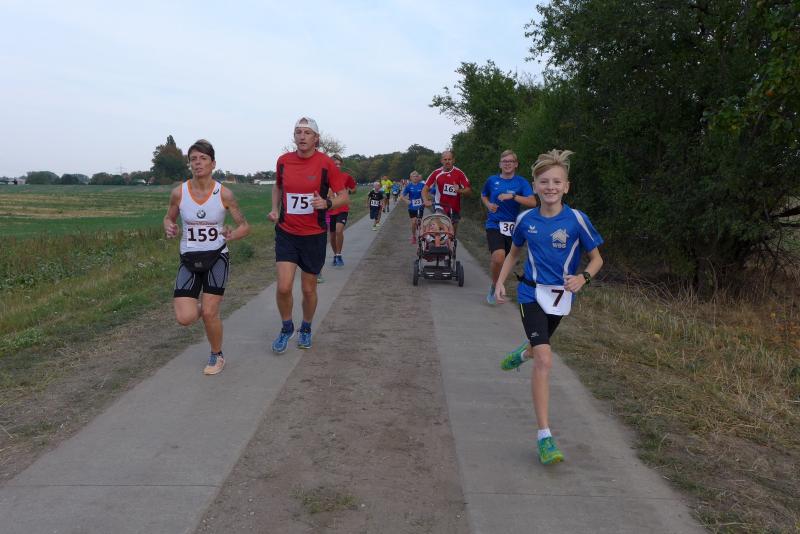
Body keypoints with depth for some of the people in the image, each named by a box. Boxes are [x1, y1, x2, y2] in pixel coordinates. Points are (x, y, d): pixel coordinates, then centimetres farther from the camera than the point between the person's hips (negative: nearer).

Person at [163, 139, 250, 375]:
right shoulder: (179, 192, -5)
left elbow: (244, 225, 1)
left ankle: (217, 356, 20)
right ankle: (198, 307, 28)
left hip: (216, 257, -1)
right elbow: (169, 218, 13)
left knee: (209, 313, -9)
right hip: (188, 259, 2)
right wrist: (169, 229, -10)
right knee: (185, 318, -12)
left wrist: (231, 236, -19)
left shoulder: (224, 194, -8)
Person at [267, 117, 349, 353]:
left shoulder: (326, 163, -9)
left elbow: (344, 196, -5)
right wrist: (275, 209, 5)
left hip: (314, 235, -1)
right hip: (286, 232, 2)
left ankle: (306, 328, 35)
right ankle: (286, 327, 19)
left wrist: (327, 203, -25)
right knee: (283, 287, -9)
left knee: (308, 289, 9)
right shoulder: (283, 161, 0)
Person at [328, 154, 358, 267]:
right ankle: (335, 255, 32)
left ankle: (339, 255, -7)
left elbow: (354, 189, 12)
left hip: (342, 209, -2)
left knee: (339, 230, -22)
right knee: (332, 235, 10)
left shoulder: (346, 177, -2)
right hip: (330, 210, 2)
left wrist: (348, 191, -8)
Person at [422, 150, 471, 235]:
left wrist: (459, 190, -28)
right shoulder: (436, 173, -7)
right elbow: (425, 189, -6)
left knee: (453, 231, 13)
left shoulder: (459, 173, -8)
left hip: (455, 207, 2)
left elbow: (468, 190, -7)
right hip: (440, 206, -2)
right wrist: (426, 201, -25)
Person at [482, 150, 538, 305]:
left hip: (512, 227, 1)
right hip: (494, 224, -1)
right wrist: (488, 204, 2)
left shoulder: (521, 182, -1)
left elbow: (532, 202, -14)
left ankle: (497, 287, 35)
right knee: (499, 257, -23)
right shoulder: (492, 180, 4)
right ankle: (494, 286, 1)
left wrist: (512, 196, -23)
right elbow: (483, 196, 24)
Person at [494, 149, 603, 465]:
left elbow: (596, 258, -3)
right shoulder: (526, 220, -5)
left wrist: (583, 278, -22)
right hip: (532, 294, -1)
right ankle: (544, 436, -12)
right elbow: (514, 253, 13)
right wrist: (500, 282, 3)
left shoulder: (577, 220, -11)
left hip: (560, 297, 2)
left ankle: (521, 354, 66)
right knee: (544, 360, -16)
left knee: (538, 348, 24)